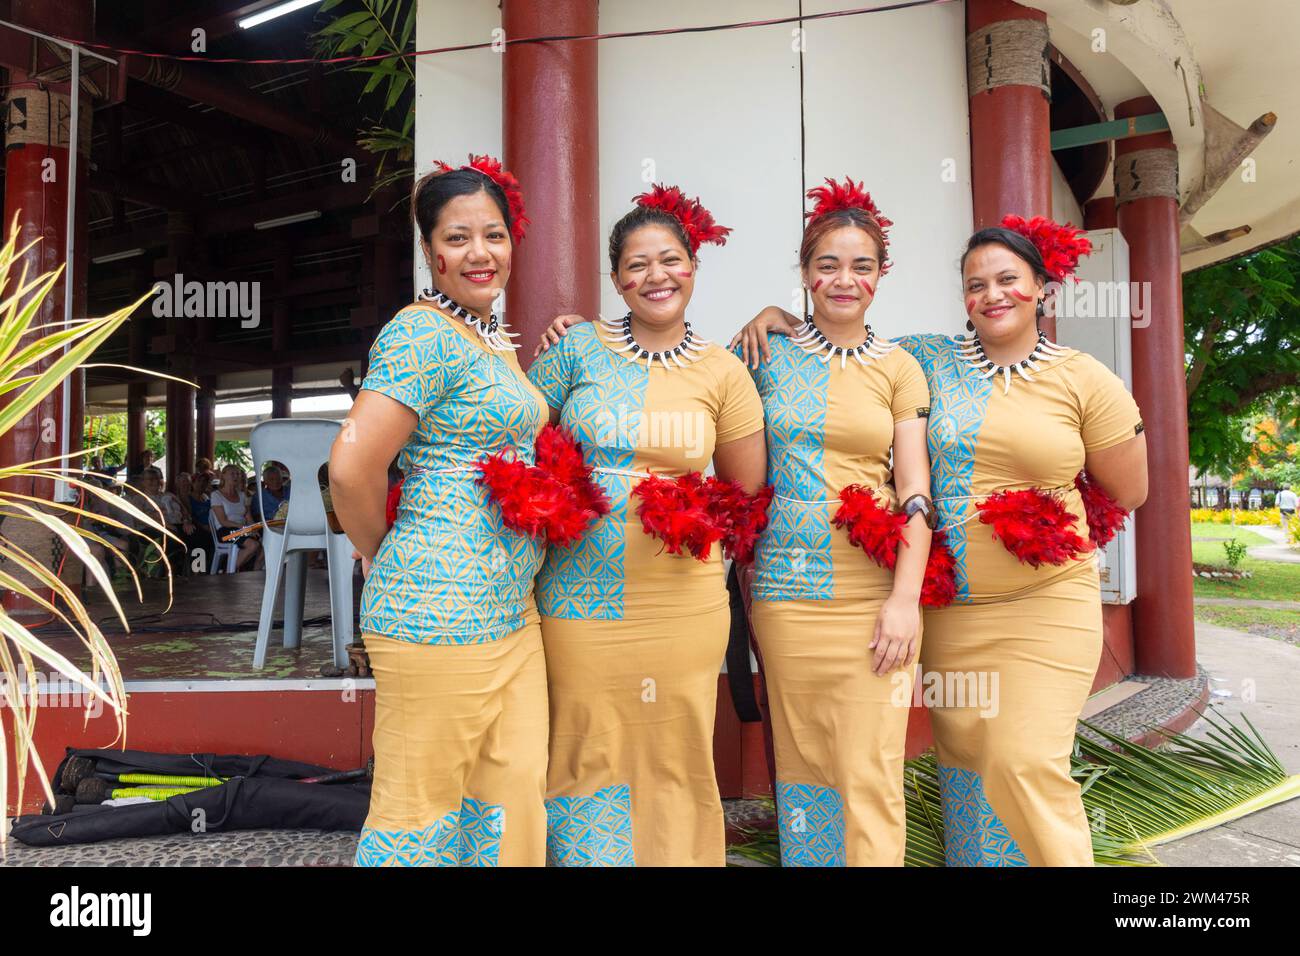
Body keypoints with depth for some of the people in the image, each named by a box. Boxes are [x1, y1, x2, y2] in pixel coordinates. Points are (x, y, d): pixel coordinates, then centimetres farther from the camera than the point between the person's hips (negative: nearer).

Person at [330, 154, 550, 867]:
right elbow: (351, 467, -20)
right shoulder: (423, 334, -13)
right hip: (438, 614, -9)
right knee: (420, 812, 5)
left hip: (513, 612, 9)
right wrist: (381, 554, -5)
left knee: (516, 795, 13)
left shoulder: (496, 340, 16)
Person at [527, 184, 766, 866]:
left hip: (682, 604, 1)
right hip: (579, 599, 0)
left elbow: (747, 492, 12)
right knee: (588, 760, 8)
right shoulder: (579, 348, 2)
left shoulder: (723, 373, 5)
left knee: (674, 766, 9)